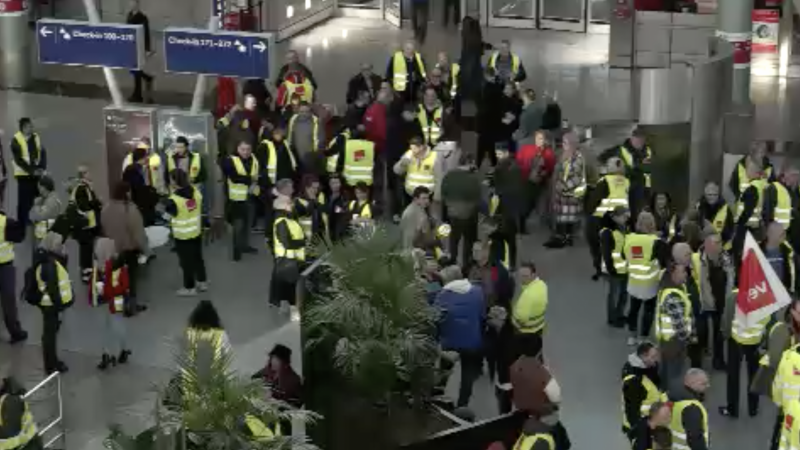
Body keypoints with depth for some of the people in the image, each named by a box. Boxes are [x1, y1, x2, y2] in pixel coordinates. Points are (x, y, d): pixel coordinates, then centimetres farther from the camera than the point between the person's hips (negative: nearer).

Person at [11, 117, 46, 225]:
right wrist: (32, 171, -20)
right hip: (24, 175, -5)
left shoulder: (36, 137, 7)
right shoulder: (16, 140, -10)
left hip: (37, 174, 5)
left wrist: (42, 168, -9)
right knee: (24, 201, -2)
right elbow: (19, 159, -14)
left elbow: (43, 153, 6)